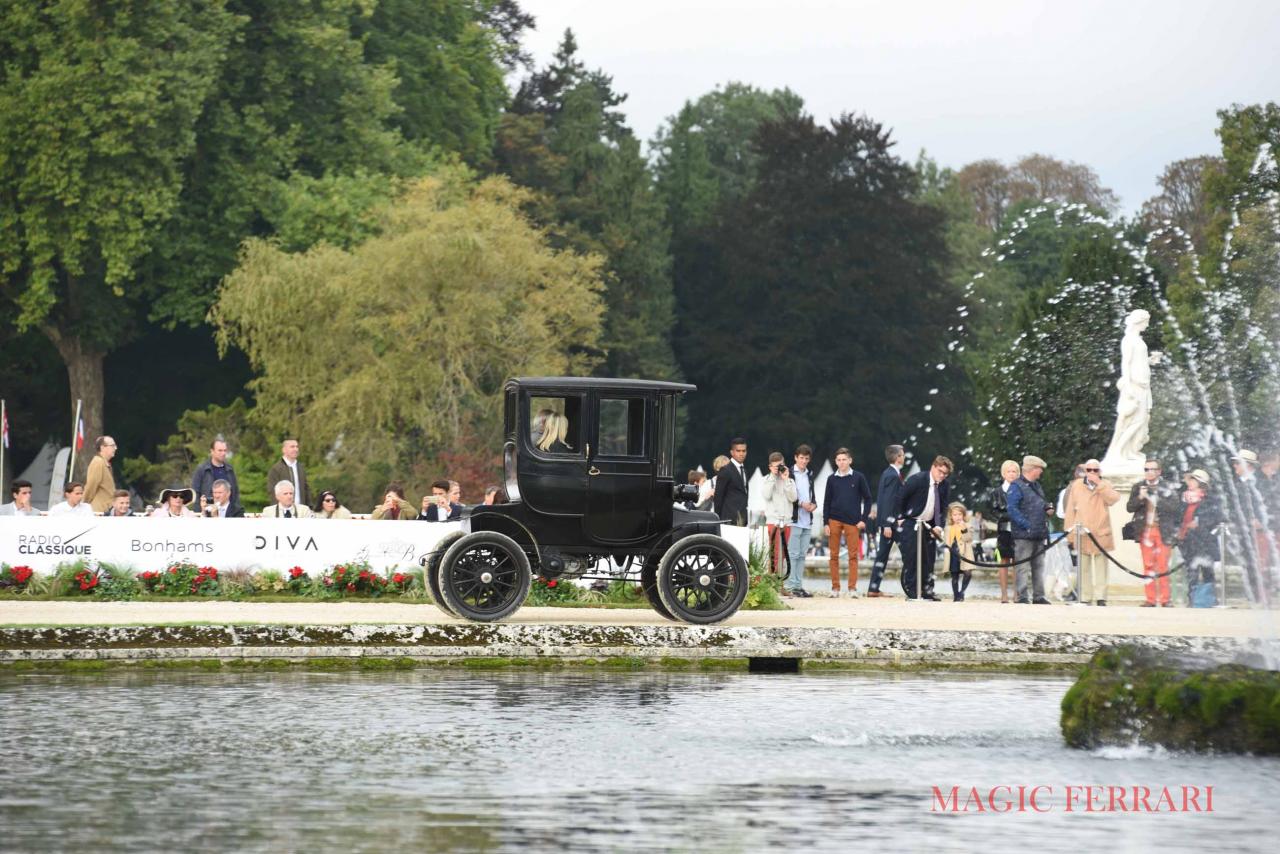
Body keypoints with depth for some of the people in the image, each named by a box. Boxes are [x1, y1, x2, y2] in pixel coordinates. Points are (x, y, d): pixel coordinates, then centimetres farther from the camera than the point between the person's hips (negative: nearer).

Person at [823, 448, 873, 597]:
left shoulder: (858, 478, 2)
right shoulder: (832, 479, 6)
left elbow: (867, 498, 5)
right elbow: (827, 501, 8)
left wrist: (863, 519, -3)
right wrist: (826, 523, 1)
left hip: (853, 521, -1)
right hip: (834, 520, 2)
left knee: (853, 555, -3)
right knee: (834, 555, 2)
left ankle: (852, 588, -1)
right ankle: (835, 588, 7)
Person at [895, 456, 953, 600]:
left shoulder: (945, 486, -1)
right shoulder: (917, 480, -18)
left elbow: (942, 509, 6)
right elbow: (900, 498, -11)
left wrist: (938, 526, -9)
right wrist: (900, 519, -11)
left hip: (929, 525, 6)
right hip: (910, 524, -6)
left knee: (929, 558, 4)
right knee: (911, 557, -11)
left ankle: (927, 591, 9)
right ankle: (911, 592, -9)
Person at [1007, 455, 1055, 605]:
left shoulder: (1037, 486, 18)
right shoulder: (1017, 487, -8)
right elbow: (1012, 510, -16)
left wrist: (1047, 508, 7)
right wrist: (1027, 525, -21)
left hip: (1039, 535, 8)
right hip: (1024, 535, -8)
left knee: (1039, 566, 10)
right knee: (1023, 567, -7)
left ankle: (1039, 596, 15)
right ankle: (1023, 597, -7)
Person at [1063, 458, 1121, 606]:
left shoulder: (1105, 485, 8)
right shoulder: (1076, 486, 8)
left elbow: (1113, 499, -14)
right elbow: (1070, 511, 8)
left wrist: (1099, 484, -17)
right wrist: (1070, 535, 4)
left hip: (1101, 534, 0)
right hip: (1081, 534, 0)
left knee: (1101, 568, 0)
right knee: (1084, 569, 2)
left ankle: (1100, 598, 1)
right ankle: (1084, 598, 4)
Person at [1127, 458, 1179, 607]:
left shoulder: (1168, 488, 2)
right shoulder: (1138, 487, 10)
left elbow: (1173, 507, -11)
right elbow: (1129, 507, 4)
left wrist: (1154, 500, -16)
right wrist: (1140, 498, -14)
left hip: (1162, 531, -2)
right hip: (1145, 531, 2)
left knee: (1162, 566, -5)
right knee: (1148, 566, 1)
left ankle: (1164, 600, -1)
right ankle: (1151, 599, 5)